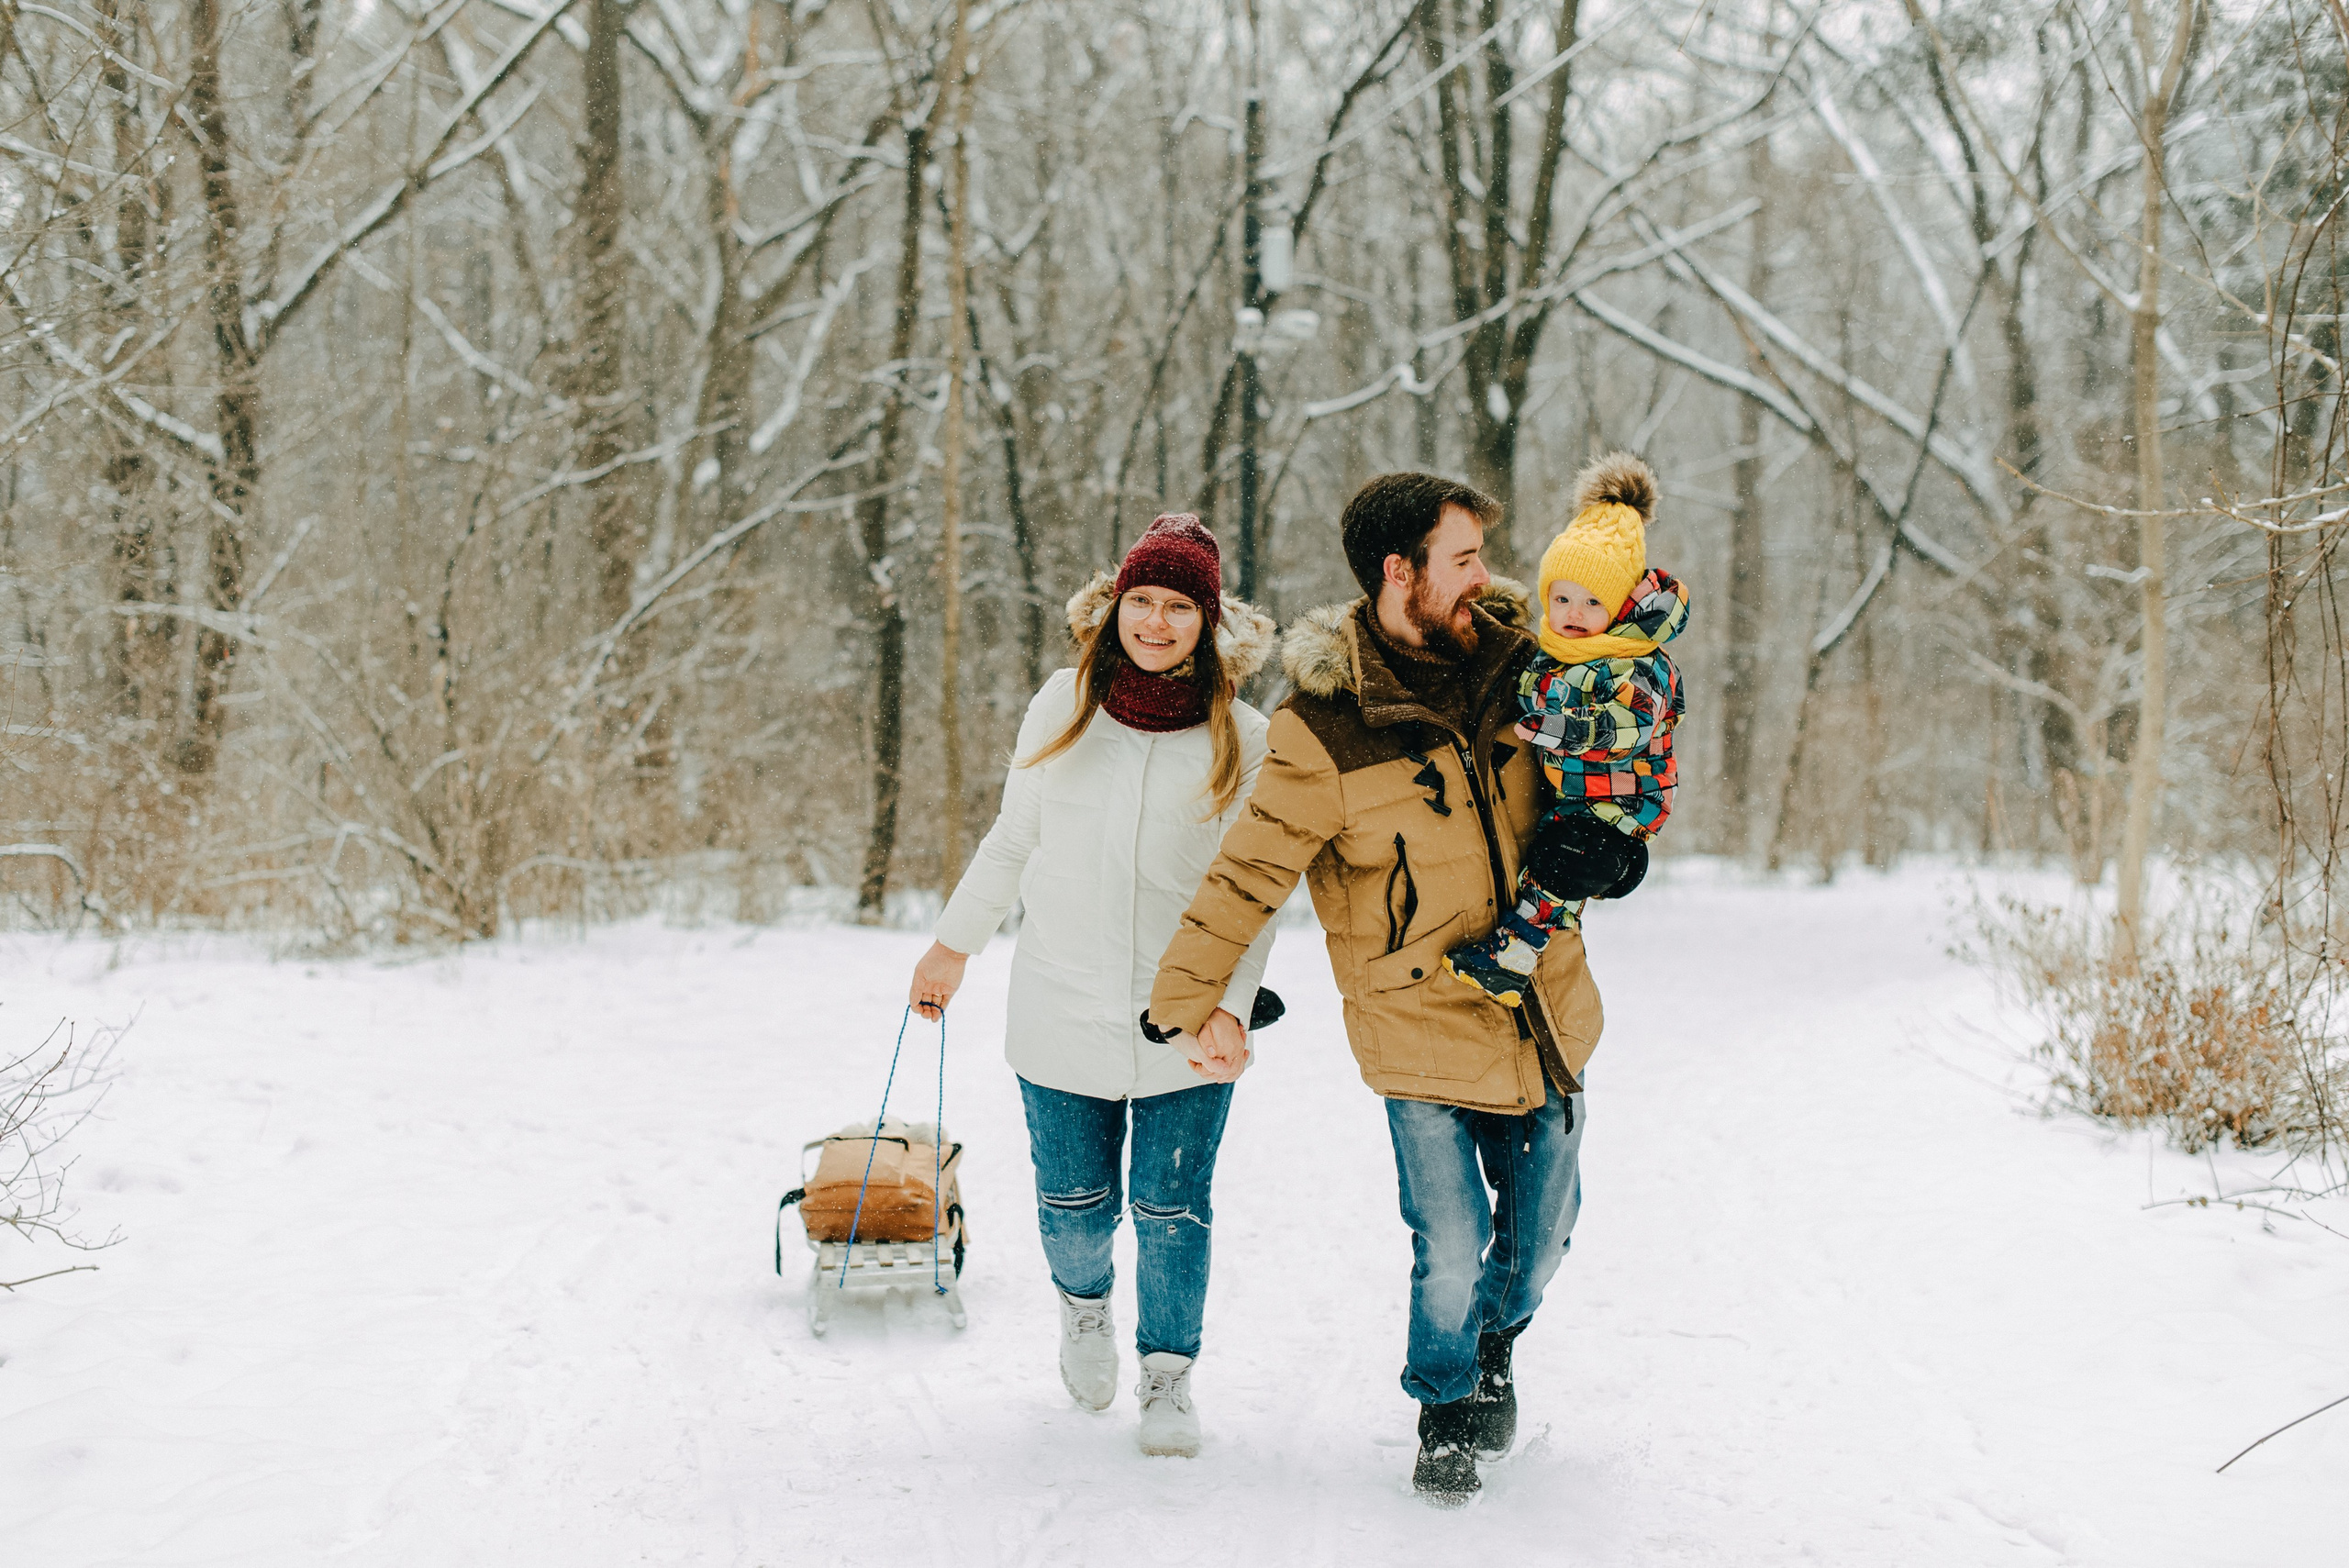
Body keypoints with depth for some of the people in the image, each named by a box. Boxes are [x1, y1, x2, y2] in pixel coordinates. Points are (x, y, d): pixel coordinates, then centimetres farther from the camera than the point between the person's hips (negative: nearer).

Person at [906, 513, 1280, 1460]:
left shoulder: (1242, 741, -6)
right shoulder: (1063, 710, 0)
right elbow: (1013, 842, 13)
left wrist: (1229, 1006, -17)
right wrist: (953, 945, 18)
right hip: (1062, 1014, 2)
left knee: (1173, 1209, 2)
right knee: (1074, 1202, 10)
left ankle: (1168, 1378, 22)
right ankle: (1084, 1303, 43)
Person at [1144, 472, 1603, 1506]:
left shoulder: (1509, 655, -2)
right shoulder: (1323, 727, -17)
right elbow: (1249, 875, -10)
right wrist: (1182, 1003, -5)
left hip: (1545, 1018, 5)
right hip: (1421, 1028, -5)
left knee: (1542, 1232, 16)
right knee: (1452, 1249, -6)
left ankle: (1496, 1339, 48)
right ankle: (1446, 1409, 23)